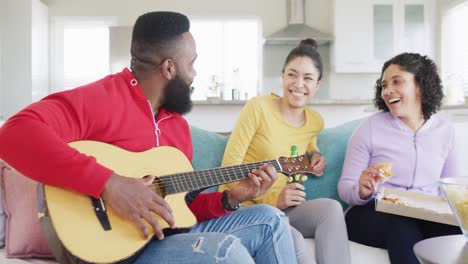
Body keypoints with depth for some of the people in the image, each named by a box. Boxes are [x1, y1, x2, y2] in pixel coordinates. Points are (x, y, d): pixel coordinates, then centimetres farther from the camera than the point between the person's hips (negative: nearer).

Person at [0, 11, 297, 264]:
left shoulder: (178, 123, 11)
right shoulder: (103, 99, -16)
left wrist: (231, 198, -1)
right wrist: (109, 183, -35)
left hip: (170, 234, 8)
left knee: (269, 218, 3)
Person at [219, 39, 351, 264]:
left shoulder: (315, 121, 5)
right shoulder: (258, 107, -12)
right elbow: (229, 168, -13)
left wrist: (315, 154, 9)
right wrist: (272, 197, -21)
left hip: (281, 208, 5)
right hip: (242, 206, -5)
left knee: (331, 208, -25)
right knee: (293, 240, -34)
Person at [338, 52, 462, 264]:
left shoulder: (445, 130, 10)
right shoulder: (371, 128, -1)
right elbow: (344, 187, -2)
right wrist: (362, 192, -25)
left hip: (428, 218, 3)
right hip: (372, 214, -2)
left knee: (457, 229, -31)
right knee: (402, 226, -37)